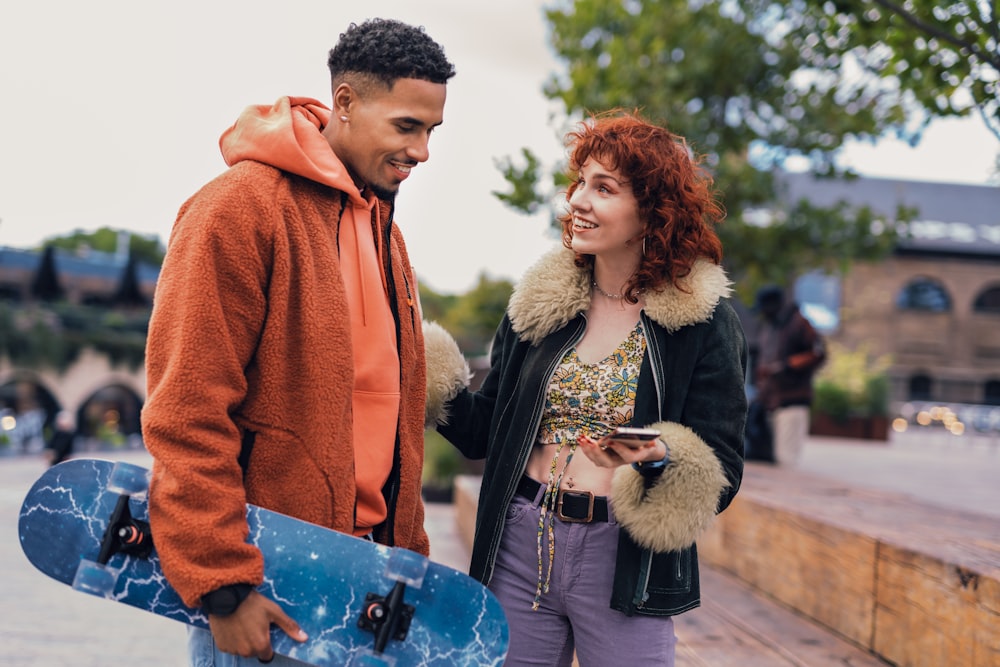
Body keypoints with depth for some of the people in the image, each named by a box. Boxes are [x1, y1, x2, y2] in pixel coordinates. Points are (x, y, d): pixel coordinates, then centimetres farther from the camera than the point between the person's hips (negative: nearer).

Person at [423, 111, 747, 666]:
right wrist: (424, 375, -5)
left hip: (625, 567, -3)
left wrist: (658, 457, -26)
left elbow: (721, 476, -7)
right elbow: (483, 432, 8)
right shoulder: (538, 302, 6)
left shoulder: (704, 323, -5)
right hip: (520, 550, 3)